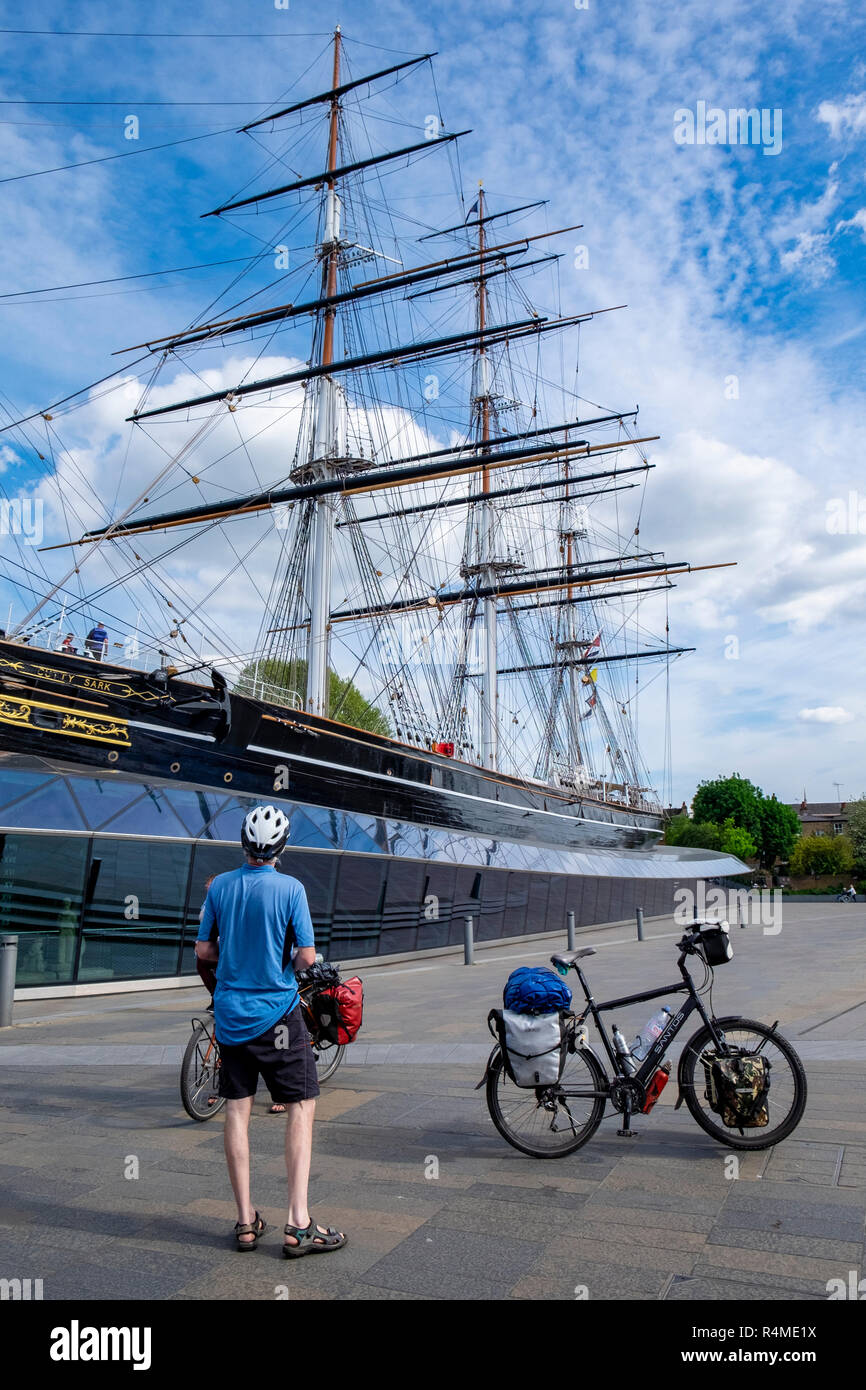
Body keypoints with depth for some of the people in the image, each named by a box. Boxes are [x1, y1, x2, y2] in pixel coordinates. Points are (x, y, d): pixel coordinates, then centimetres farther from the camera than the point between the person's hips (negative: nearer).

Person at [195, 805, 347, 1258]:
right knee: (301, 1108, 4)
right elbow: (307, 956, -14)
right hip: (277, 1013, -4)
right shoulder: (290, 888, -13)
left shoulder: (219, 886, -1)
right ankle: (298, 1225, 1)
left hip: (229, 1012, 4)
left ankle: (246, 1221, 18)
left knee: (237, 1111, 11)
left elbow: (203, 951, 5)